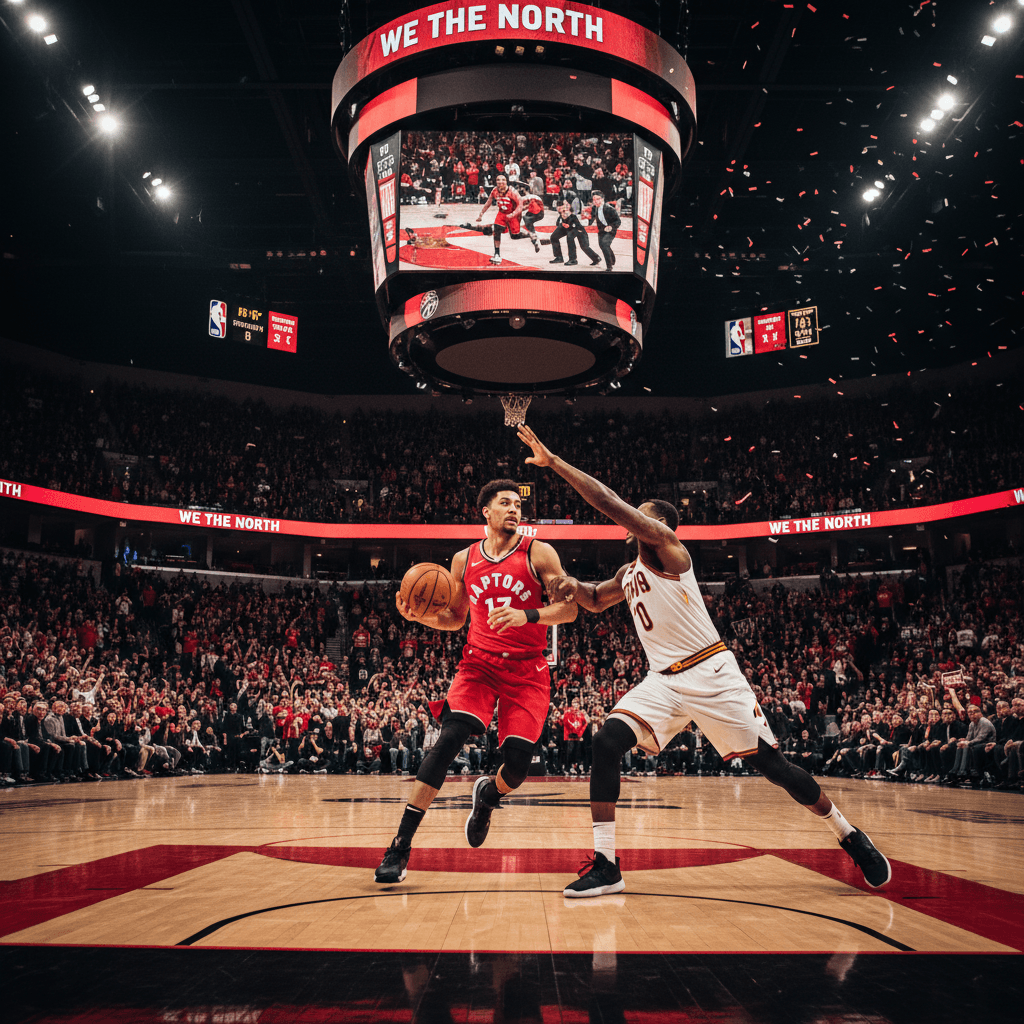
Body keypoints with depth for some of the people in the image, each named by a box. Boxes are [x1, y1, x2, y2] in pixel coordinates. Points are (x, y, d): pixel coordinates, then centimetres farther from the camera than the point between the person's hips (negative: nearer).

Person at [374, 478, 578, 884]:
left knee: (517, 764, -11)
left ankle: (488, 794, 30)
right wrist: (421, 615, -2)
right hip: (478, 663, 1)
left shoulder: (539, 553, -2)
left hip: (527, 671, -1)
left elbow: (569, 608, -7)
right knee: (448, 740, -20)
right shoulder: (464, 560, 8)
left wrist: (526, 616, -24)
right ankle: (401, 846, -15)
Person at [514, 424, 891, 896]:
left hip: (712, 674, -7)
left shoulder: (667, 546, -8)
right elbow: (595, 601, 35)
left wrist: (553, 461, -18)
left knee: (770, 764, -2)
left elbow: (608, 502, -19)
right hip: (663, 681, 7)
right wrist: (572, 585, 10)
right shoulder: (627, 575, 16)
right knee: (606, 743, -15)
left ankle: (850, 836, 21)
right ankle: (605, 865, -11)